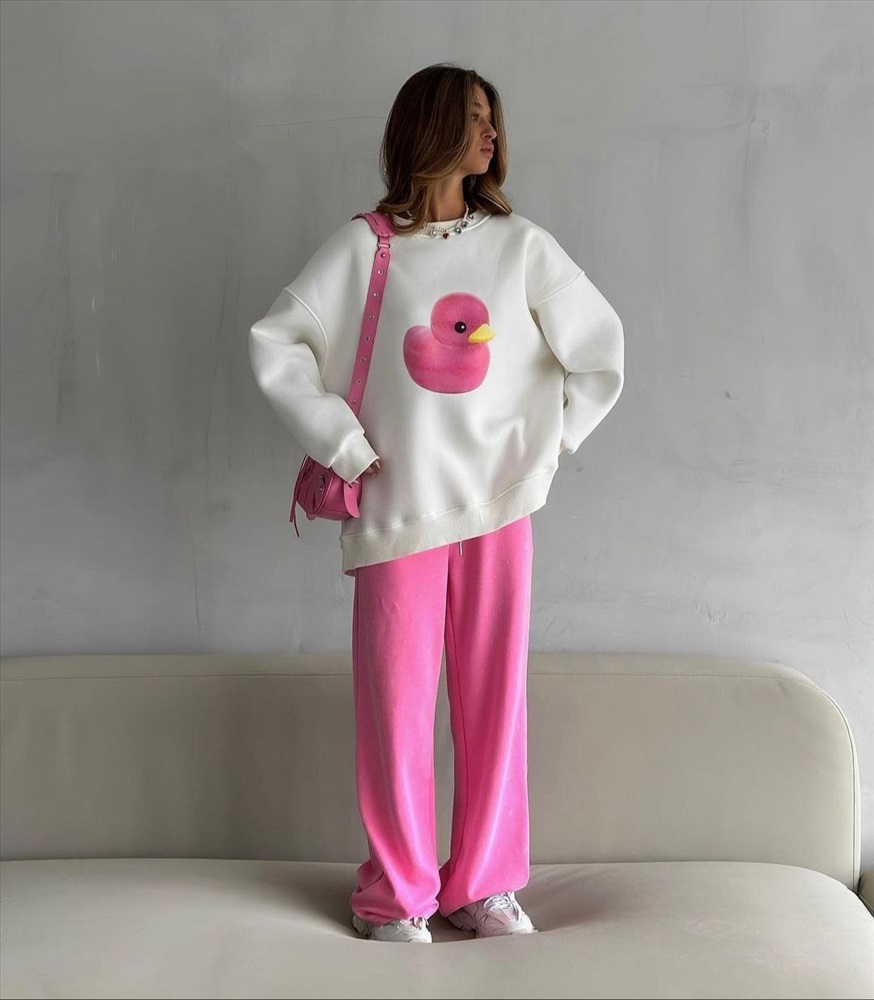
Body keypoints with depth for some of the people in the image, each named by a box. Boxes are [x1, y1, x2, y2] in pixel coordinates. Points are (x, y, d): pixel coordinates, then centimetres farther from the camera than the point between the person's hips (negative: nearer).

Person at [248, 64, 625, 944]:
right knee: (396, 703, 2)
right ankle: (397, 892, 17)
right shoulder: (363, 246, 1)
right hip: (397, 508, -2)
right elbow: (274, 345, -2)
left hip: (498, 506, 2)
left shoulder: (522, 245, 7)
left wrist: (547, 444, 7)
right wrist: (344, 448, -5)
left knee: (495, 698, 5)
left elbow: (601, 350, 13)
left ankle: (482, 884, 20)